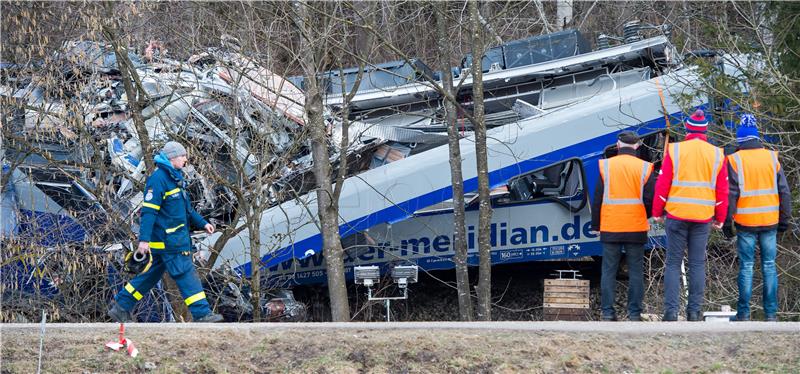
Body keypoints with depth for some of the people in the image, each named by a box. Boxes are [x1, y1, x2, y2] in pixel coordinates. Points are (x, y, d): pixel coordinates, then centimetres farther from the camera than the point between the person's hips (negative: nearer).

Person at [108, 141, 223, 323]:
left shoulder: (175, 177, 17)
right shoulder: (158, 179, -15)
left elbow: (186, 208, 27)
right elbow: (148, 211, -19)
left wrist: (202, 223, 21)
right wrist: (144, 239, -24)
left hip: (176, 237, 10)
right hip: (167, 239, -10)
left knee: (151, 274, 14)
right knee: (186, 273, -9)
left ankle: (120, 307, 19)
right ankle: (201, 313, -7)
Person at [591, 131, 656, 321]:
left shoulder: (605, 166, 0)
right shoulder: (644, 168, -2)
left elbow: (597, 199, 2)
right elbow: (650, 199, 0)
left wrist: (596, 225, 10)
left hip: (610, 228, 0)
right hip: (636, 228, 0)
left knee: (608, 271, 5)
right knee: (635, 271, 5)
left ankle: (607, 312, 3)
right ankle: (634, 312, 3)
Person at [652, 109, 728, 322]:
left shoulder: (674, 151, -3)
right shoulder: (717, 155, 4)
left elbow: (662, 185, -2)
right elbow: (722, 191, 7)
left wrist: (657, 212, 7)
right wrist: (720, 219, 15)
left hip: (676, 216, -2)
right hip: (703, 217, 2)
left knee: (673, 263, 3)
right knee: (698, 264, 7)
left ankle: (671, 311, -3)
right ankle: (695, 311, 5)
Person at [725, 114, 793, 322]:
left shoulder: (735, 161, -4)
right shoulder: (772, 158, 5)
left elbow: (730, 194, -7)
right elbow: (784, 191, 7)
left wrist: (727, 220, 0)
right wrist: (784, 219, 13)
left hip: (746, 223, -2)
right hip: (770, 221, 2)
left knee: (746, 267, 2)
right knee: (769, 266, 7)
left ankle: (744, 314, 2)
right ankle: (771, 314, 6)